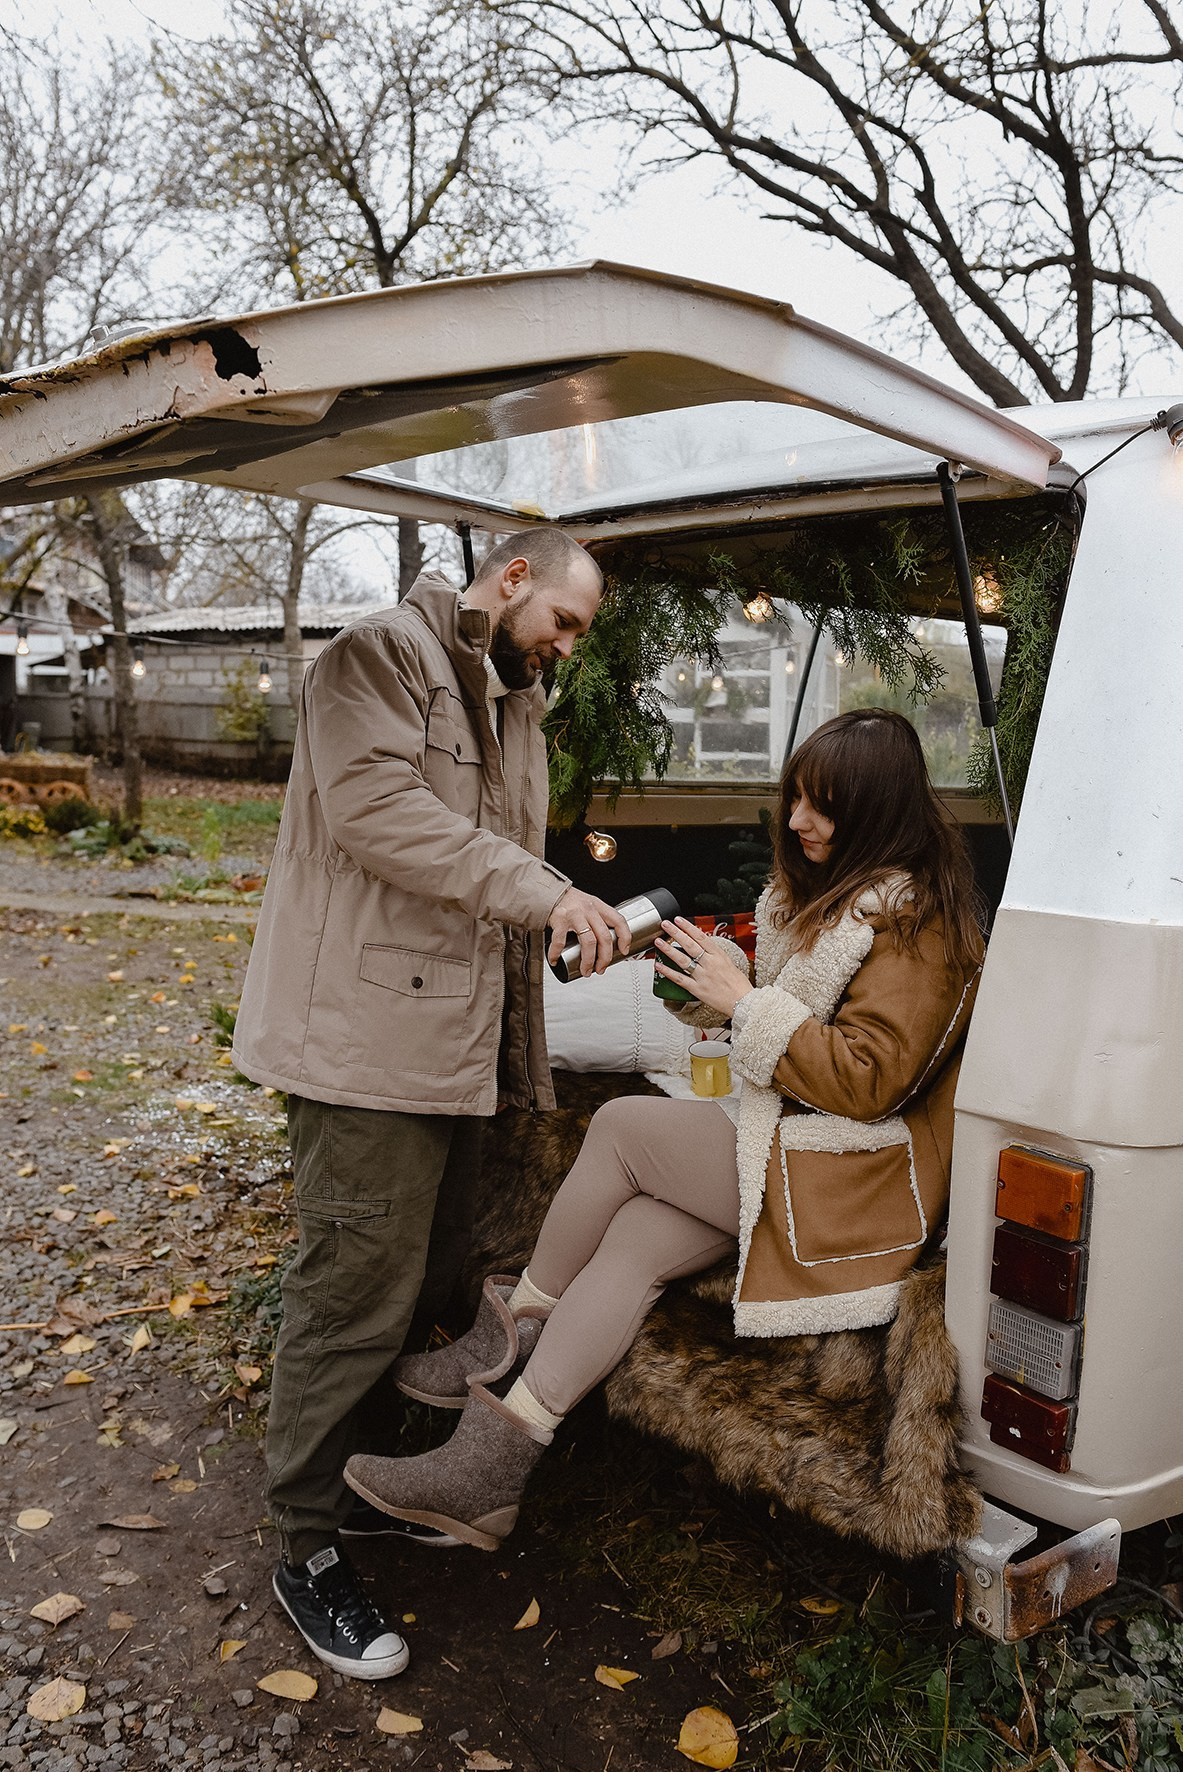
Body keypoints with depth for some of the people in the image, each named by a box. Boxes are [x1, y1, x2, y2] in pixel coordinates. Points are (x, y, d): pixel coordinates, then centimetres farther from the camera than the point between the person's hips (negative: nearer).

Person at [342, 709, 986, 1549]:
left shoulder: (916, 921, -17)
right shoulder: (836, 886, 13)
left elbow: (868, 1079, -23)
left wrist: (745, 1003, -20)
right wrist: (717, 985, 2)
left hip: (854, 1185, -9)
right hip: (799, 1143, 9)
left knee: (621, 1127, -14)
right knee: (634, 1237, -11)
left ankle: (514, 1328, 5)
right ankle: (490, 1471, -8)